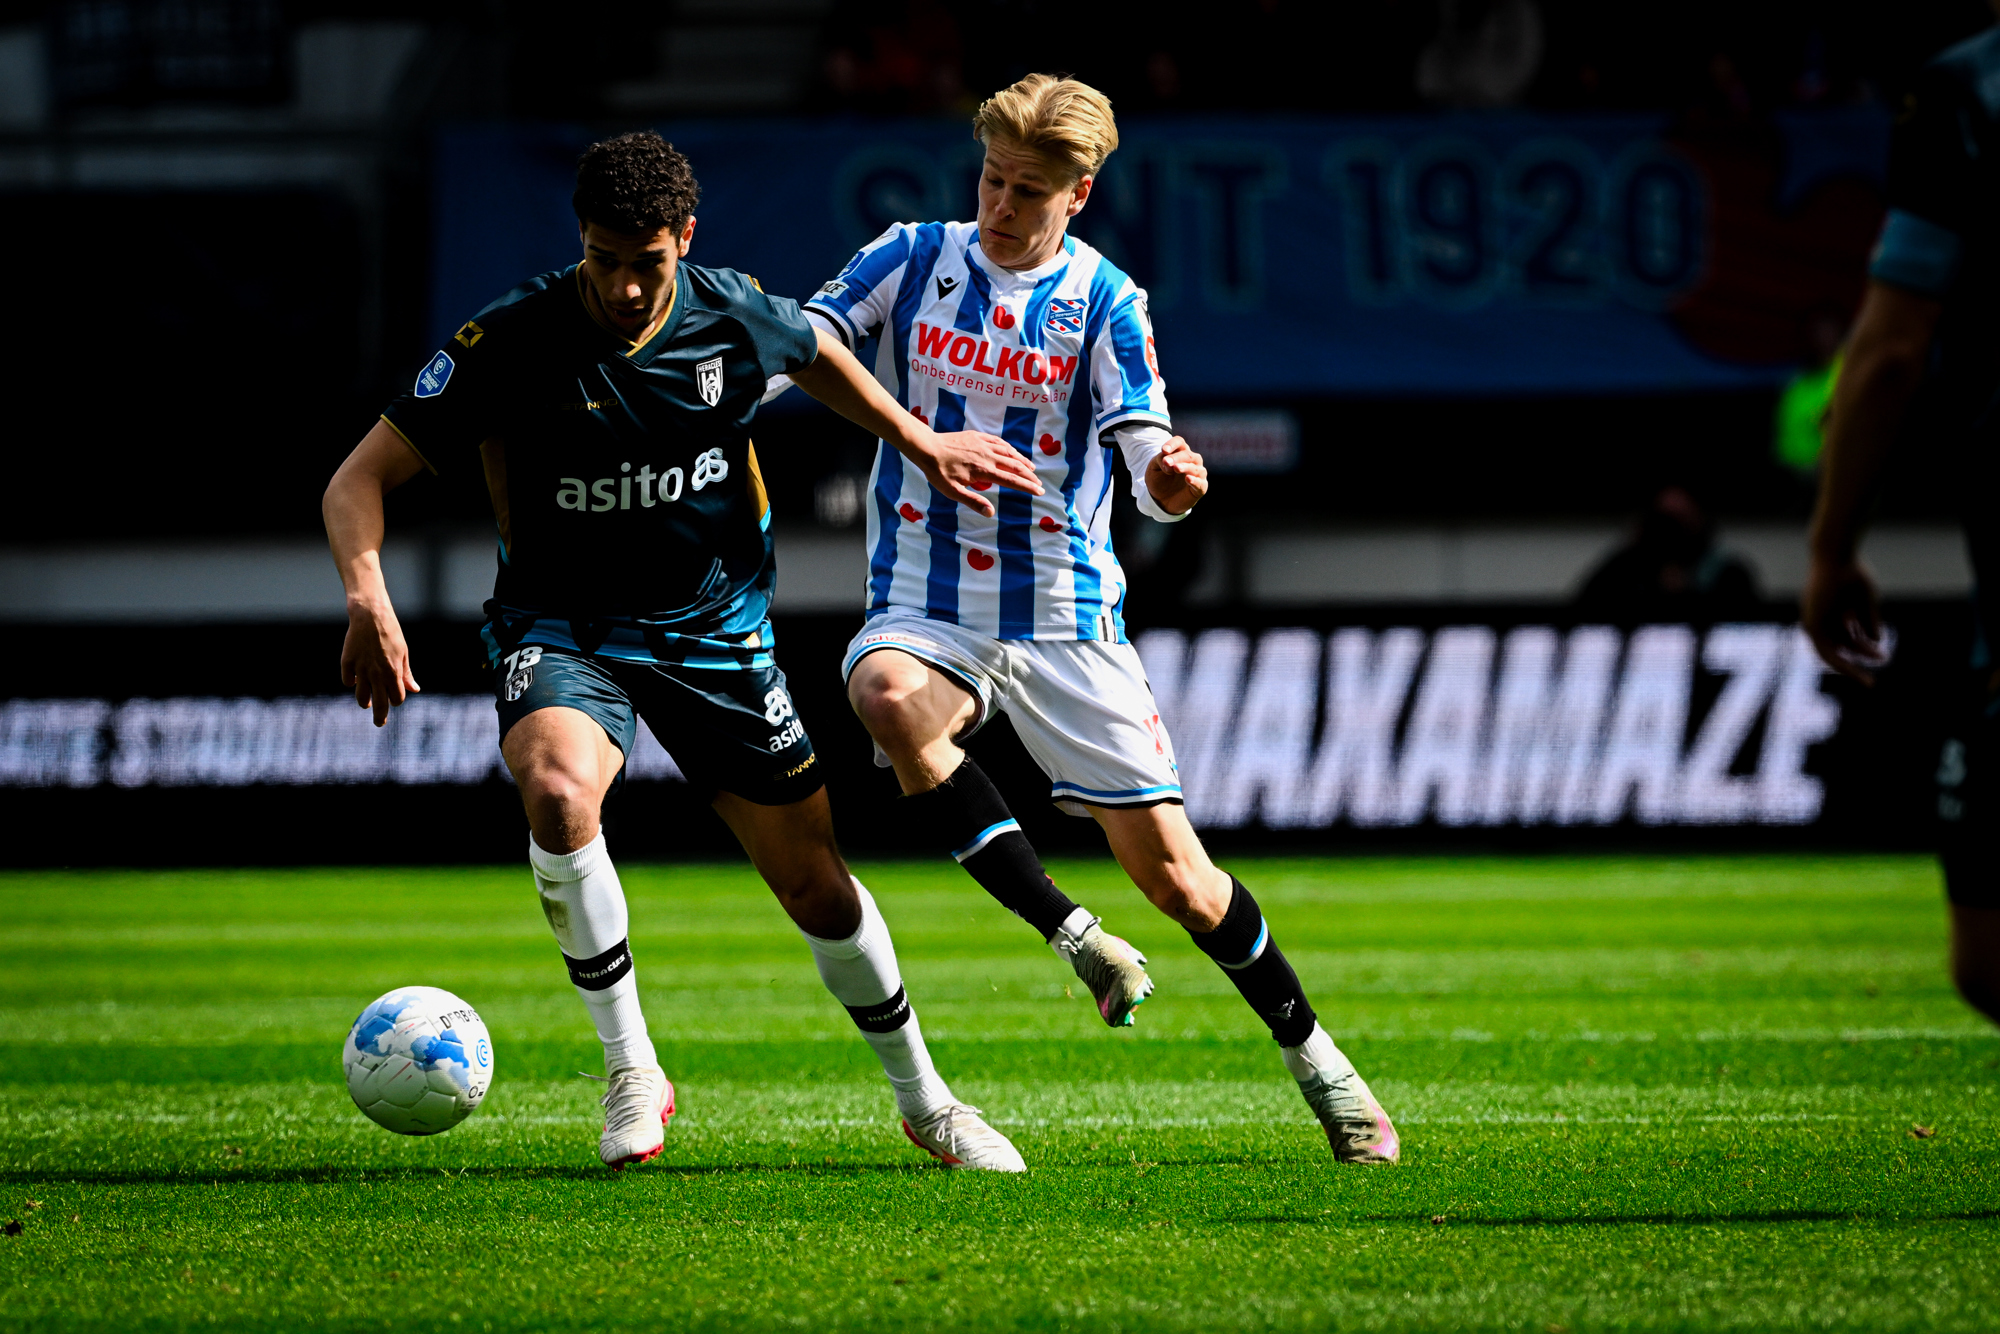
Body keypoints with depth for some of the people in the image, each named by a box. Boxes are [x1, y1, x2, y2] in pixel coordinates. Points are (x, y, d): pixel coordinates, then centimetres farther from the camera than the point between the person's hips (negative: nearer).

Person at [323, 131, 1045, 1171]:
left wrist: (920, 443, 16)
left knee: (816, 884, 5)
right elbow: (360, 480, -16)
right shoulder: (512, 341, -19)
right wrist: (368, 596, -33)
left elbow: (817, 354, 17)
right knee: (557, 787, -36)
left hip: (715, 631, 3)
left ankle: (924, 1101, 30)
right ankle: (631, 1072, -21)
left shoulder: (731, 315, -10)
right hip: (561, 629, -3)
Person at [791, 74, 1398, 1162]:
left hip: (1064, 614, -1)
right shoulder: (912, 261, 3)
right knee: (888, 697, -36)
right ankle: (1075, 941, -26)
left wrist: (1169, 479, -34)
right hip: (926, 608, 1)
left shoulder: (1102, 301, -1)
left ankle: (1312, 1056, 21)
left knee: (1166, 863, -2)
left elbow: (1147, 450, -11)